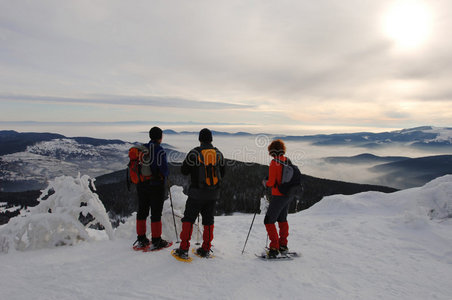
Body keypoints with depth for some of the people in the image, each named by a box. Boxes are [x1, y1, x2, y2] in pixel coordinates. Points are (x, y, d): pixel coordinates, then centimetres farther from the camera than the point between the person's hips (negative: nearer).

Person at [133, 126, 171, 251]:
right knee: (156, 213, 4)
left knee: (142, 211, 15)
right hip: (156, 186, -6)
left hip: (142, 185, 6)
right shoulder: (160, 150, -16)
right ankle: (156, 241, 11)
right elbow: (164, 169, -17)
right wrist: (165, 176, 4)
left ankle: (141, 239, 23)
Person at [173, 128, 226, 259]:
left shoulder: (194, 153, -11)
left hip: (197, 192, -3)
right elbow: (222, 174, 11)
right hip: (213, 193, 4)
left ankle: (184, 249, 7)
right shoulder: (219, 153, 2)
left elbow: (184, 171, -5)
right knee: (208, 220, 12)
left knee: (188, 219, 6)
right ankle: (206, 249, 18)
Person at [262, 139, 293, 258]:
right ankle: (283, 246, 29)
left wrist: (265, 182, 3)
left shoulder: (274, 162, -16)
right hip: (288, 195, 8)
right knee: (282, 219, 22)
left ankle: (274, 248, -1)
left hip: (278, 196, -8)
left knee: (269, 221, 1)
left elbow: (271, 182, -18)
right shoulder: (288, 161, 5)